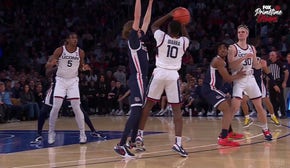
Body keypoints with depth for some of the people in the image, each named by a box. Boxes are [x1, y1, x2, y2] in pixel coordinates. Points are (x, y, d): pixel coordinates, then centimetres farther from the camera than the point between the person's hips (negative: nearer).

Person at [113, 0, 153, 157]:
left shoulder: (140, 38, 16)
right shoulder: (132, 39, -6)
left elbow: (146, 20, 24)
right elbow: (137, 16, -13)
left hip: (142, 79, 10)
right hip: (137, 79, -10)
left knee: (139, 111, 14)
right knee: (136, 111, -17)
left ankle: (133, 142, 23)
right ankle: (121, 144, -23)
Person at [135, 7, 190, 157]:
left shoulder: (162, 37, -3)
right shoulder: (184, 41, 3)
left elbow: (153, 26, 18)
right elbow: (185, 35, 29)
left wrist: (169, 15, 15)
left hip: (159, 73, -1)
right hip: (173, 76, 1)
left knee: (148, 104, 13)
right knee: (177, 110, 2)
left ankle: (139, 135, 13)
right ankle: (178, 143, -8)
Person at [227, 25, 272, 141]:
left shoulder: (252, 48, 10)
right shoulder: (233, 48, -6)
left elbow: (255, 65, 15)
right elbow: (231, 65, -17)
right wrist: (244, 57, -27)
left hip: (250, 79, 5)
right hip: (238, 80, -5)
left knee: (259, 106, 8)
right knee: (234, 107, -18)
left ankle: (265, 130, 23)